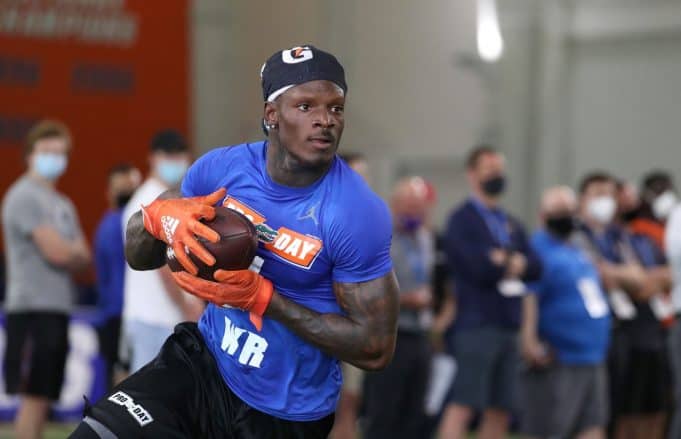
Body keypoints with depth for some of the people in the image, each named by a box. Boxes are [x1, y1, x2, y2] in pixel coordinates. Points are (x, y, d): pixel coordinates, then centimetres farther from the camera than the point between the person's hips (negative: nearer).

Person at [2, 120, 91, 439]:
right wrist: (76, 253, 4)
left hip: (58, 308, 9)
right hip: (33, 308, -9)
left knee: (44, 395, 8)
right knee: (33, 396, -10)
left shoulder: (63, 204, 20)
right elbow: (56, 253, -16)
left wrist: (69, 253, -5)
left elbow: (83, 258, 15)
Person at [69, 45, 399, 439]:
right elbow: (137, 257, 5)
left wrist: (262, 297, -25)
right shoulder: (223, 168, -7)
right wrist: (159, 216, -20)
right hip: (203, 363, 4)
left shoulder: (359, 215, -21)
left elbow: (377, 350, -18)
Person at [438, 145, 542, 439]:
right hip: (476, 325, -7)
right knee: (463, 405, -11)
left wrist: (504, 262, -8)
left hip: (508, 327, 7)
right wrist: (513, 263, 1)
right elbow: (478, 268, -15)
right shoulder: (462, 219, -3)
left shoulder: (511, 224, 20)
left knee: (500, 410, 7)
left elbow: (535, 268, 9)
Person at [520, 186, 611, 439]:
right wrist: (529, 340, -36)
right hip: (556, 362, -9)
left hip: (593, 360, 9)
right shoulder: (538, 250, -11)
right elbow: (527, 297, -24)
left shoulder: (578, 252, 17)